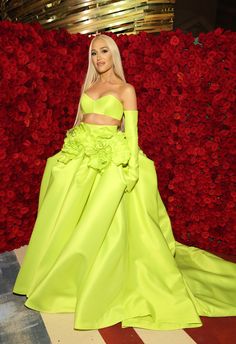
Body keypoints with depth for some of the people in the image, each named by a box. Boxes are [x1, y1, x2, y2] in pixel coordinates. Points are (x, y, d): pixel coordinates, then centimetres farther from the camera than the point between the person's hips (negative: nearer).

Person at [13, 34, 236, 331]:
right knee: (66, 218, 7)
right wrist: (72, 151, 13)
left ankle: (98, 290, 13)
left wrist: (132, 166, -14)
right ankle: (65, 277, 28)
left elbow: (131, 131, -4)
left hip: (109, 159, -5)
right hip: (80, 155, 6)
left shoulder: (125, 89, 3)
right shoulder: (88, 86, 18)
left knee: (99, 222, -6)